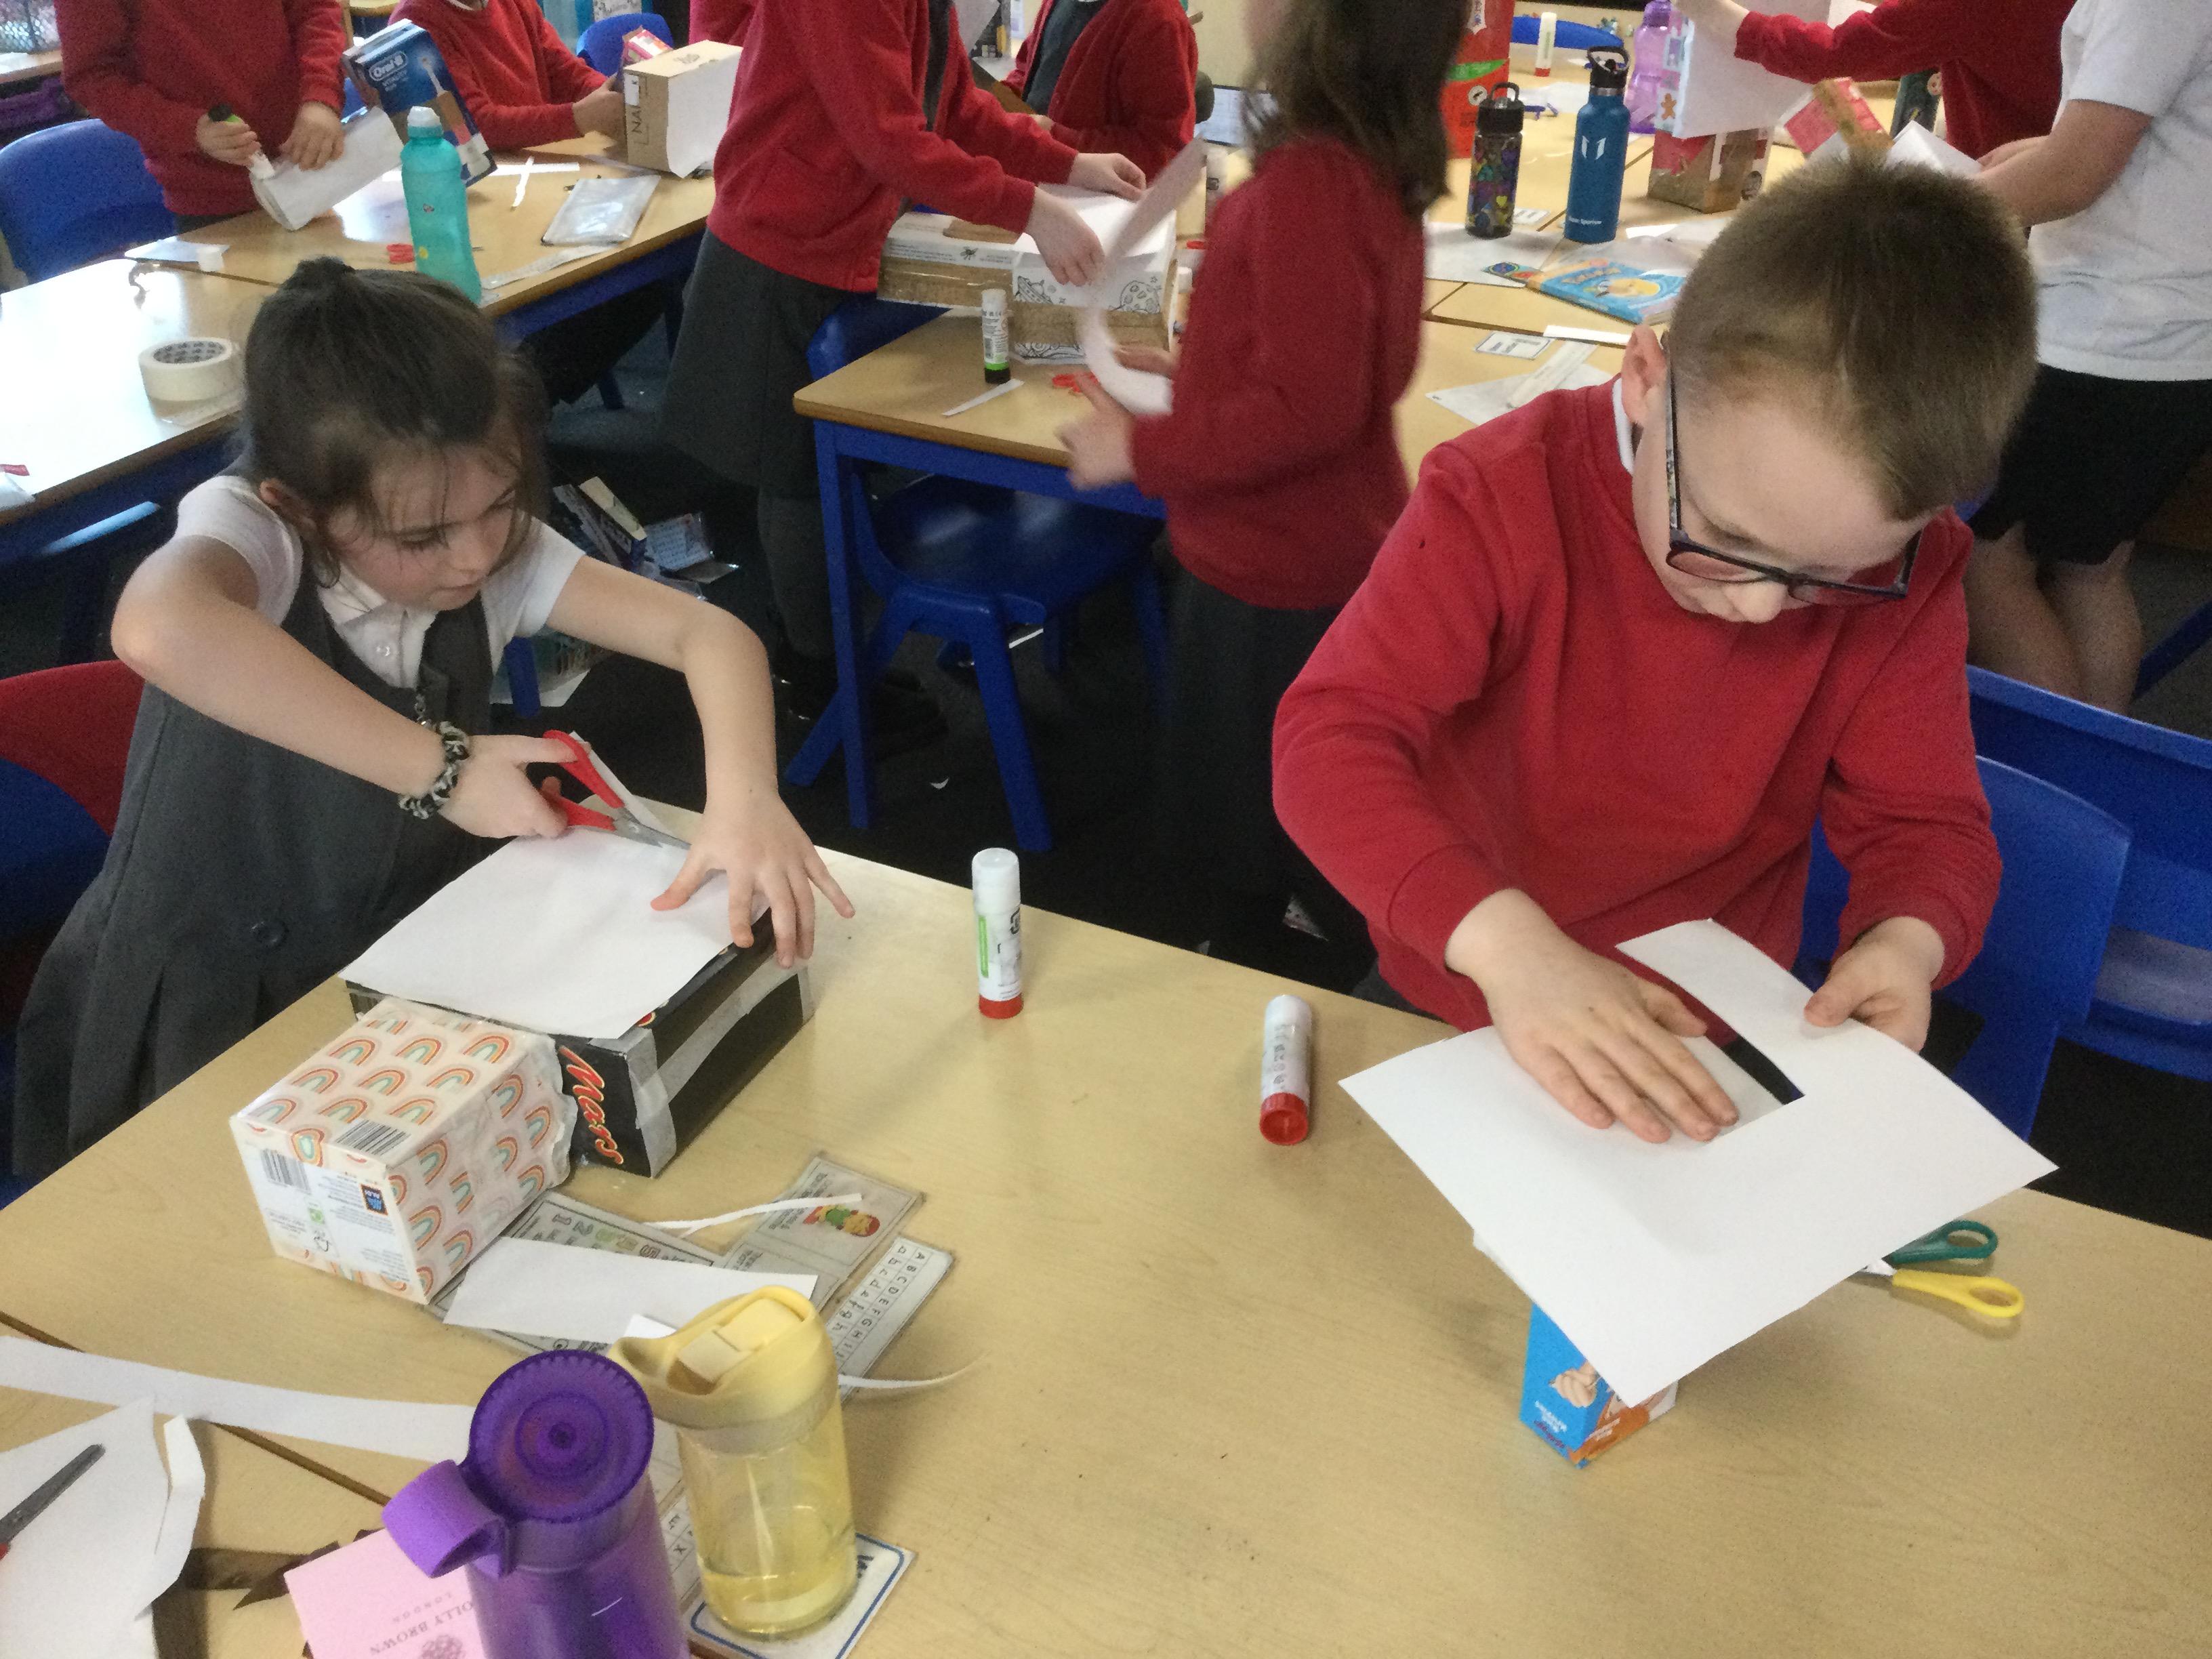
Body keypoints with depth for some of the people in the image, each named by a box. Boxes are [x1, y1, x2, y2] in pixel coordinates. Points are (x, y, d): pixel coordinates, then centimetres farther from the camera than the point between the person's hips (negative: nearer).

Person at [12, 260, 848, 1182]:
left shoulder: (500, 552, -10)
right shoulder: (248, 526, -22)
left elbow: (709, 633, -15)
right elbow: (159, 629, -45)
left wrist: (744, 792, -35)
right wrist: (440, 768, -39)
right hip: (195, 1039, -4)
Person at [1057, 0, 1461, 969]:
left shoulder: (1308, 181, -28)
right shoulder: (1372, 163, 2)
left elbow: (1307, 410, -30)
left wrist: (1143, 449, -20)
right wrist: (1199, 377, 16)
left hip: (1277, 575, -9)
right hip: (1330, 549, 10)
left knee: (1239, 821, 10)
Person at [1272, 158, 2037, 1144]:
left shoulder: (1905, 579, -8)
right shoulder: (1503, 500, -17)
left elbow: (1927, 824, 1)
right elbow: (1330, 738, -25)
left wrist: (1908, 937, -22)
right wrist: (1505, 940, -39)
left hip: (1712, 1054, 1)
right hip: (1453, 1011, -1)